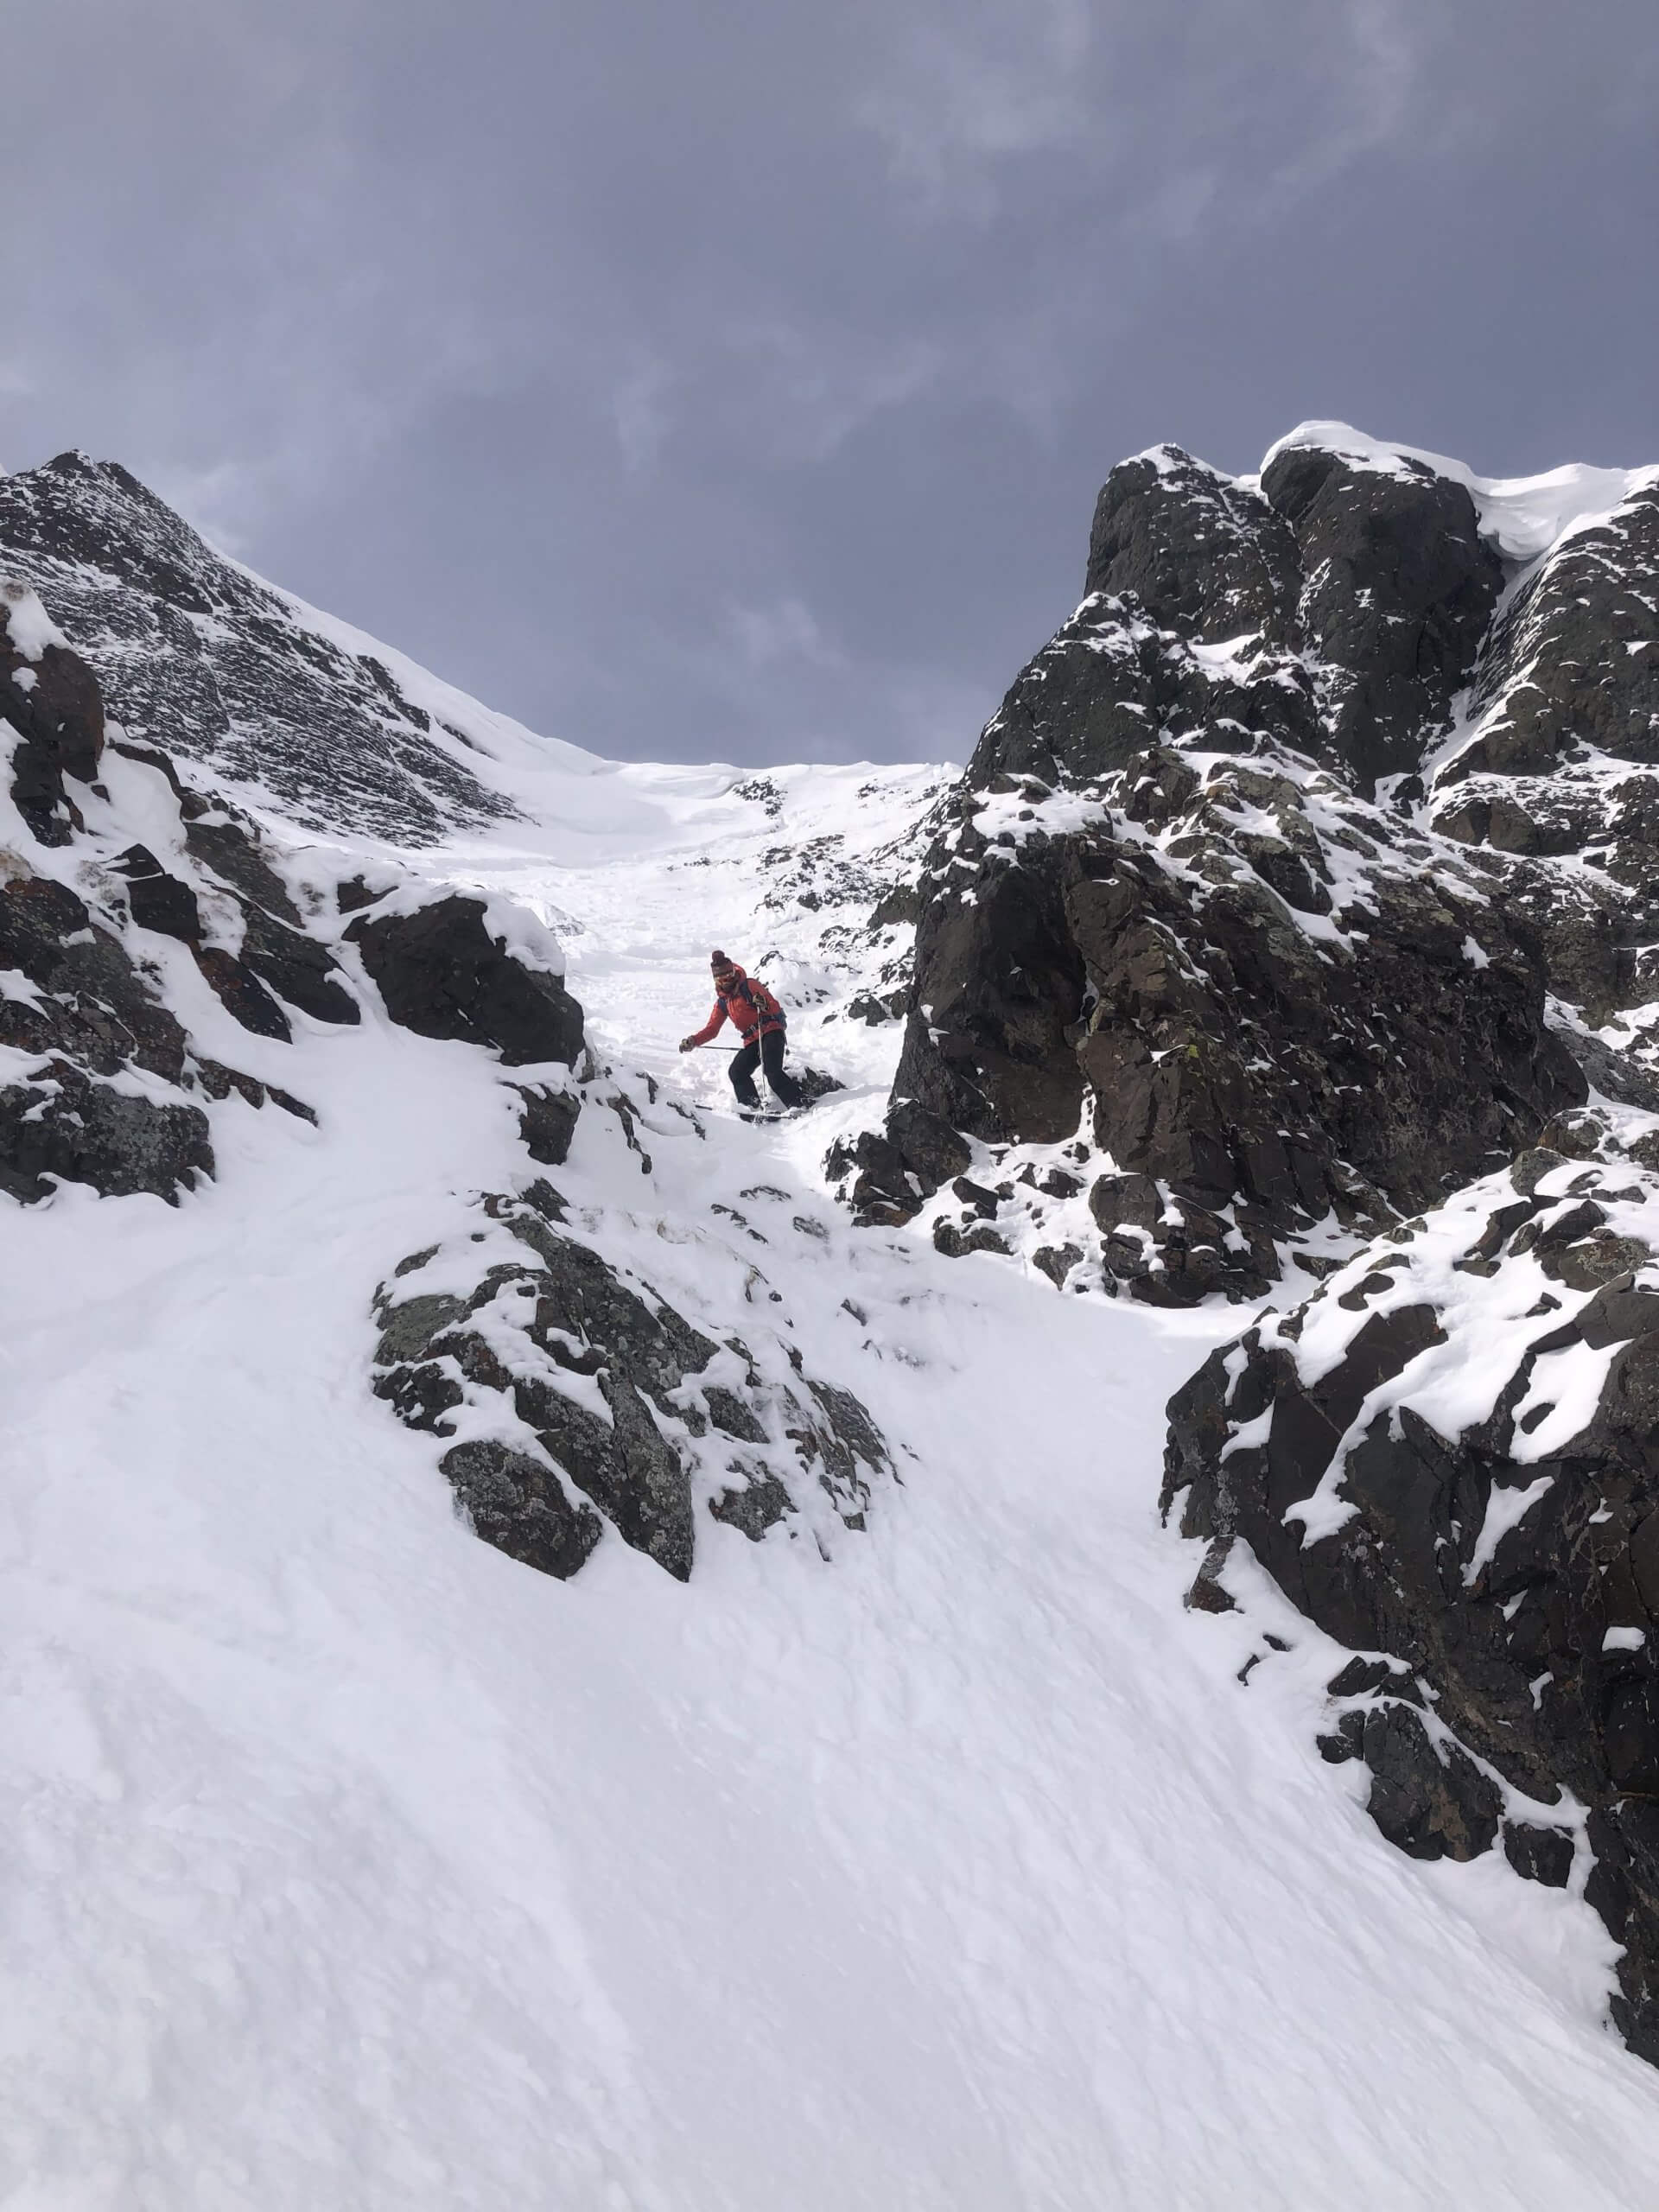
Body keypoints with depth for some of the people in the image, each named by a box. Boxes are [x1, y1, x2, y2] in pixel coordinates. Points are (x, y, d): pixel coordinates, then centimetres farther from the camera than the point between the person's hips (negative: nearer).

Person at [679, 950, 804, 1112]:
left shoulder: (749, 986, -3)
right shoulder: (722, 1002, 16)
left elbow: (775, 1008, -10)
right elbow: (712, 1029, 18)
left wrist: (765, 1004, -34)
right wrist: (693, 1041, 2)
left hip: (771, 1033, -7)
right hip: (752, 1042, 7)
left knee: (772, 1072, -25)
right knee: (737, 1072, -13)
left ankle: (799, 1106, -25)